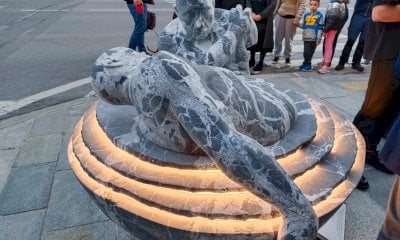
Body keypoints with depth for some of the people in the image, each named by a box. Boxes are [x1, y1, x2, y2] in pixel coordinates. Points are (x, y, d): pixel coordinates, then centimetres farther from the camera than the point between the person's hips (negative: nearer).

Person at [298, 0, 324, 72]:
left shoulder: (320, 15, -2)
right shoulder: (306, 15, 8)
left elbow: (320, 28, -4)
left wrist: (319, 38, -7)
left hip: (314, 38, -3)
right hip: (306, 37, 3)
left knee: (310, 52, 3)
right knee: (306, 52, 7)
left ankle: (308, 64, 14)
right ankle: (306, 63, 23)